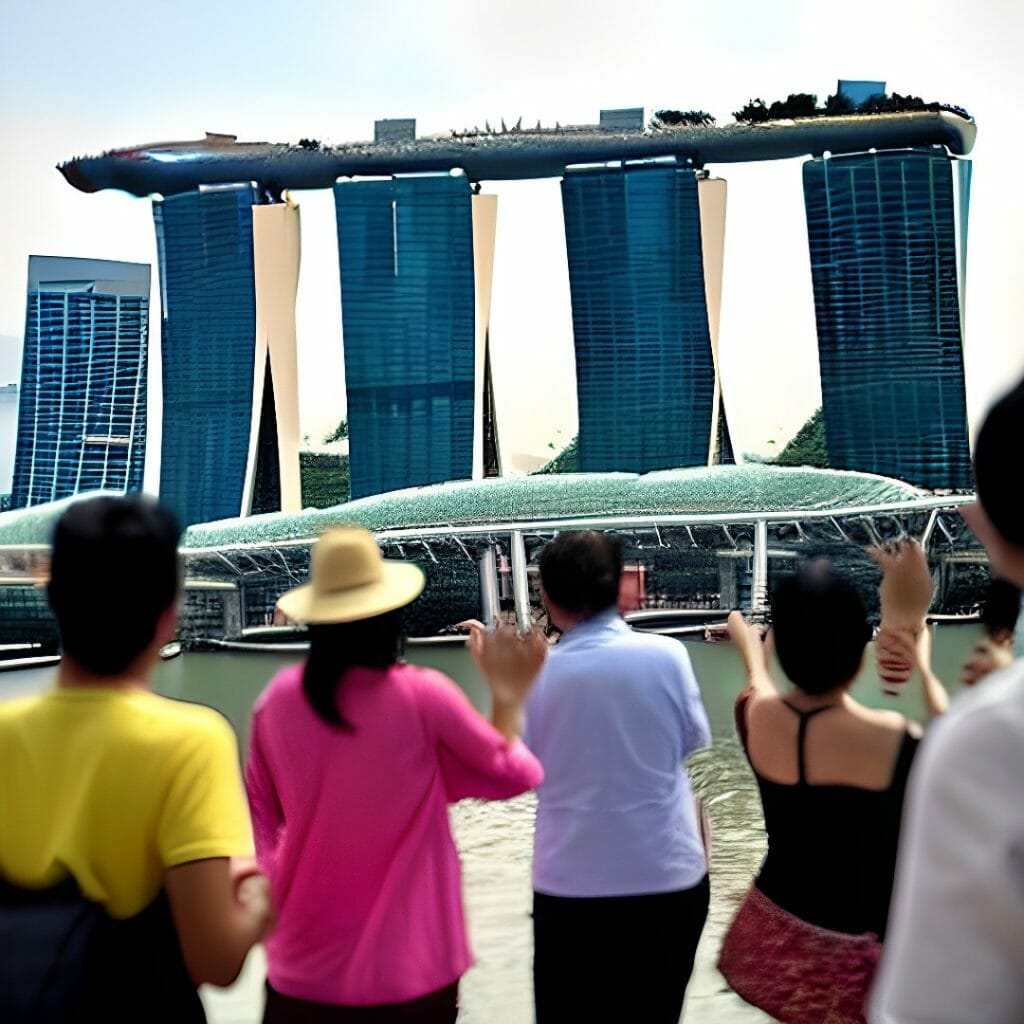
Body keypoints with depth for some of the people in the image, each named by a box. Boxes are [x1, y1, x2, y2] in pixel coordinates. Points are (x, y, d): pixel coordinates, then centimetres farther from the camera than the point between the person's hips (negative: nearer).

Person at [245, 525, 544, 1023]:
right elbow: (513, 774, -2)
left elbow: (261, 818, 6)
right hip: (406, 965, -2)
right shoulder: (423, 696, -15)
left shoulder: (277, 700, -5)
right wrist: (509, 699, 7)